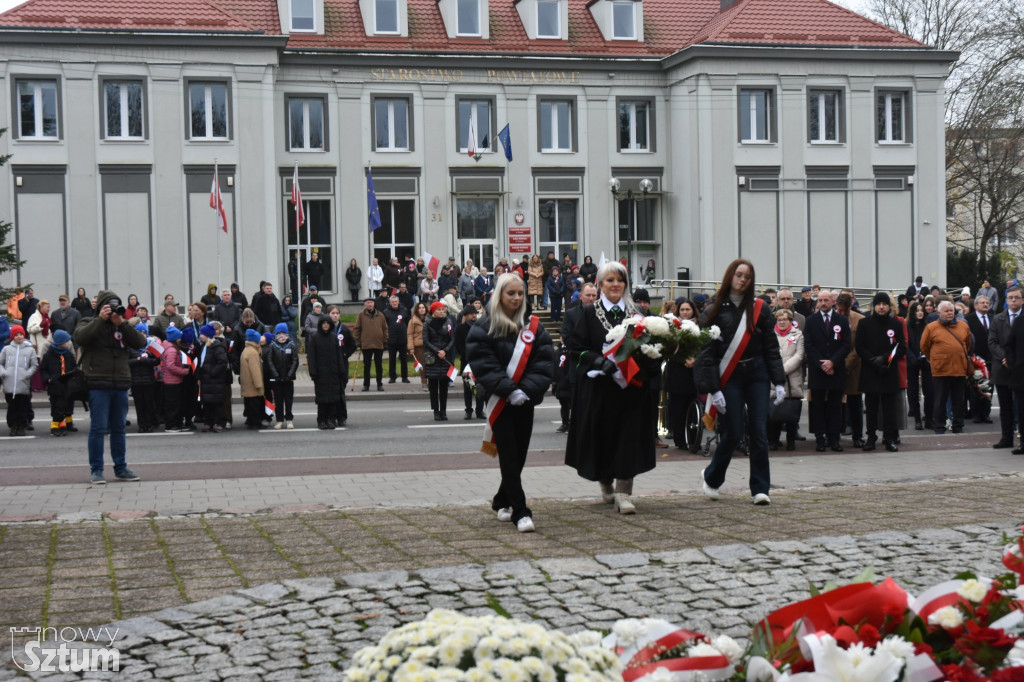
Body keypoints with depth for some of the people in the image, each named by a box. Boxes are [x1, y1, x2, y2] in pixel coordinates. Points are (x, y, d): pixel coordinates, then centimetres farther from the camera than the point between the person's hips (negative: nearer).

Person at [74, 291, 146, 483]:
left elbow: (141, 343, -1)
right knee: (98, 428, -5)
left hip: (121, 385, 4)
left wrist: (122, 323, -10)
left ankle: (121, 468, 18)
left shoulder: (123, 326, 14)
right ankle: (96, 470, 2)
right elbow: (80, 338, -16)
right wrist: (101, 319, -16)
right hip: (98, 385, -4)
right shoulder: (90, 324, 6)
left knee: (119, 429, 10)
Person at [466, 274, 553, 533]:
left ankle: (502, 502, 30)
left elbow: (544, 363, 1)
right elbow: (484, 365, -9)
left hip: (525, 402, 4)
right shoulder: (484, 329, -1)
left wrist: (527, 389, -14)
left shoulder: (533, 327, 7)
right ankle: (520, 512, -7)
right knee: (509, 457, -7)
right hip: (499, 403, -3)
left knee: (519, 456, 9)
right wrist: (509, 390, -19)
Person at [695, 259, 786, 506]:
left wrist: (779, 381, -1)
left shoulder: (759, 309, 5)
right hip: (730, 378, -2)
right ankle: (711, 477, 23)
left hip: (757, 375, 2)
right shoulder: (714, 311, 0)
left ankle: (760, 488, 5)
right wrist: (713, 389, -10)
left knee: (759, 432, -2)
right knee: (734, 433, -2)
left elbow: (771, 347, 5)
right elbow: (706, 353, -3)